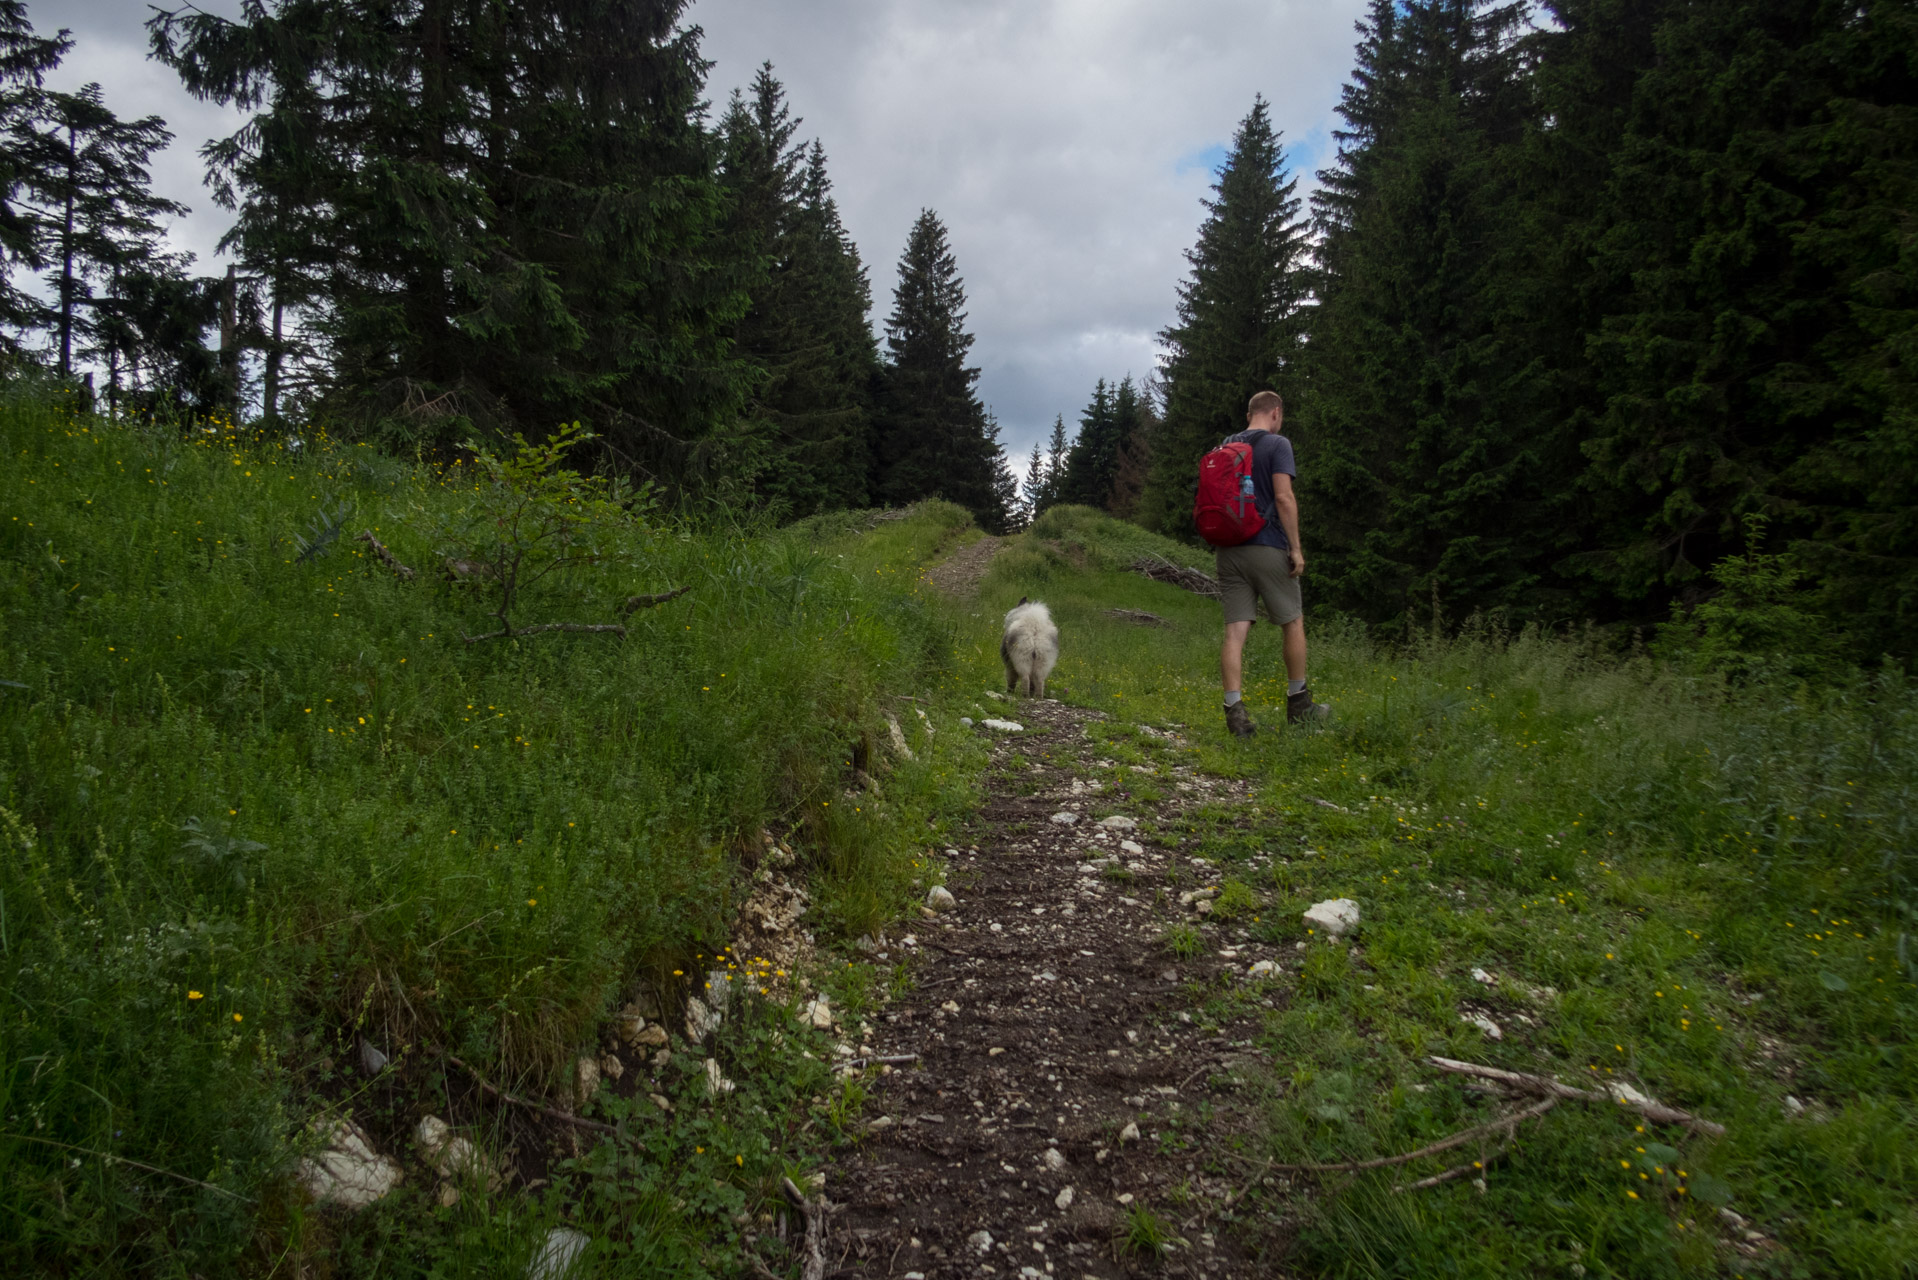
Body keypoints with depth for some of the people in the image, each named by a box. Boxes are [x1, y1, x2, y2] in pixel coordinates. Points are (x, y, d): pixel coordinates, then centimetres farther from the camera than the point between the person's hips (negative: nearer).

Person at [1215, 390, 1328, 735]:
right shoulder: (1277, 444, -4)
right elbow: (1283, 496, -13)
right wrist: (1296, 548, -10)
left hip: (1230, 550, 5)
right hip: (1267, 548, -5)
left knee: (1235, 630, 0)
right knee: (1293, 623, 11)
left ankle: (1234, 709, -7)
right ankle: (1298, 704, 20)